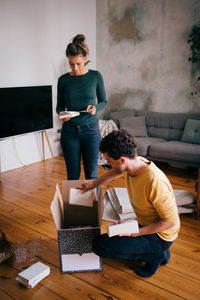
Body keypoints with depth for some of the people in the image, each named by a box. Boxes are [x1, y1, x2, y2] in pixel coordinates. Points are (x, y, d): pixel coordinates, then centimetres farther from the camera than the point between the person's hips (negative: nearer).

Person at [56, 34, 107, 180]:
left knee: (91, 173, 4)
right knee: (73, 174, 8)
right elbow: (60, 106, 8)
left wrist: (95, 108, -16)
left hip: (91, 129, -1)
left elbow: (103, 101, 6)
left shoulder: (95, 76, -2)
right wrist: (61, 113, -15)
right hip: (69, 131, 1)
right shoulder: (63, 80, 1)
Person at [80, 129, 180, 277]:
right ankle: (158, 252, 21)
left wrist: (135, 233, -24)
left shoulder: (155, 182, -36)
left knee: (100, 246, -13)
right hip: (145, 225, 8)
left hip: (159, 235, -8)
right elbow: (116, 172, 14)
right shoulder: (134, 162, -11)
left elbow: (171, 221, -26)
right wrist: (94, 183, 22)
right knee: (113, 234, 27)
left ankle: (155, 255, 2)